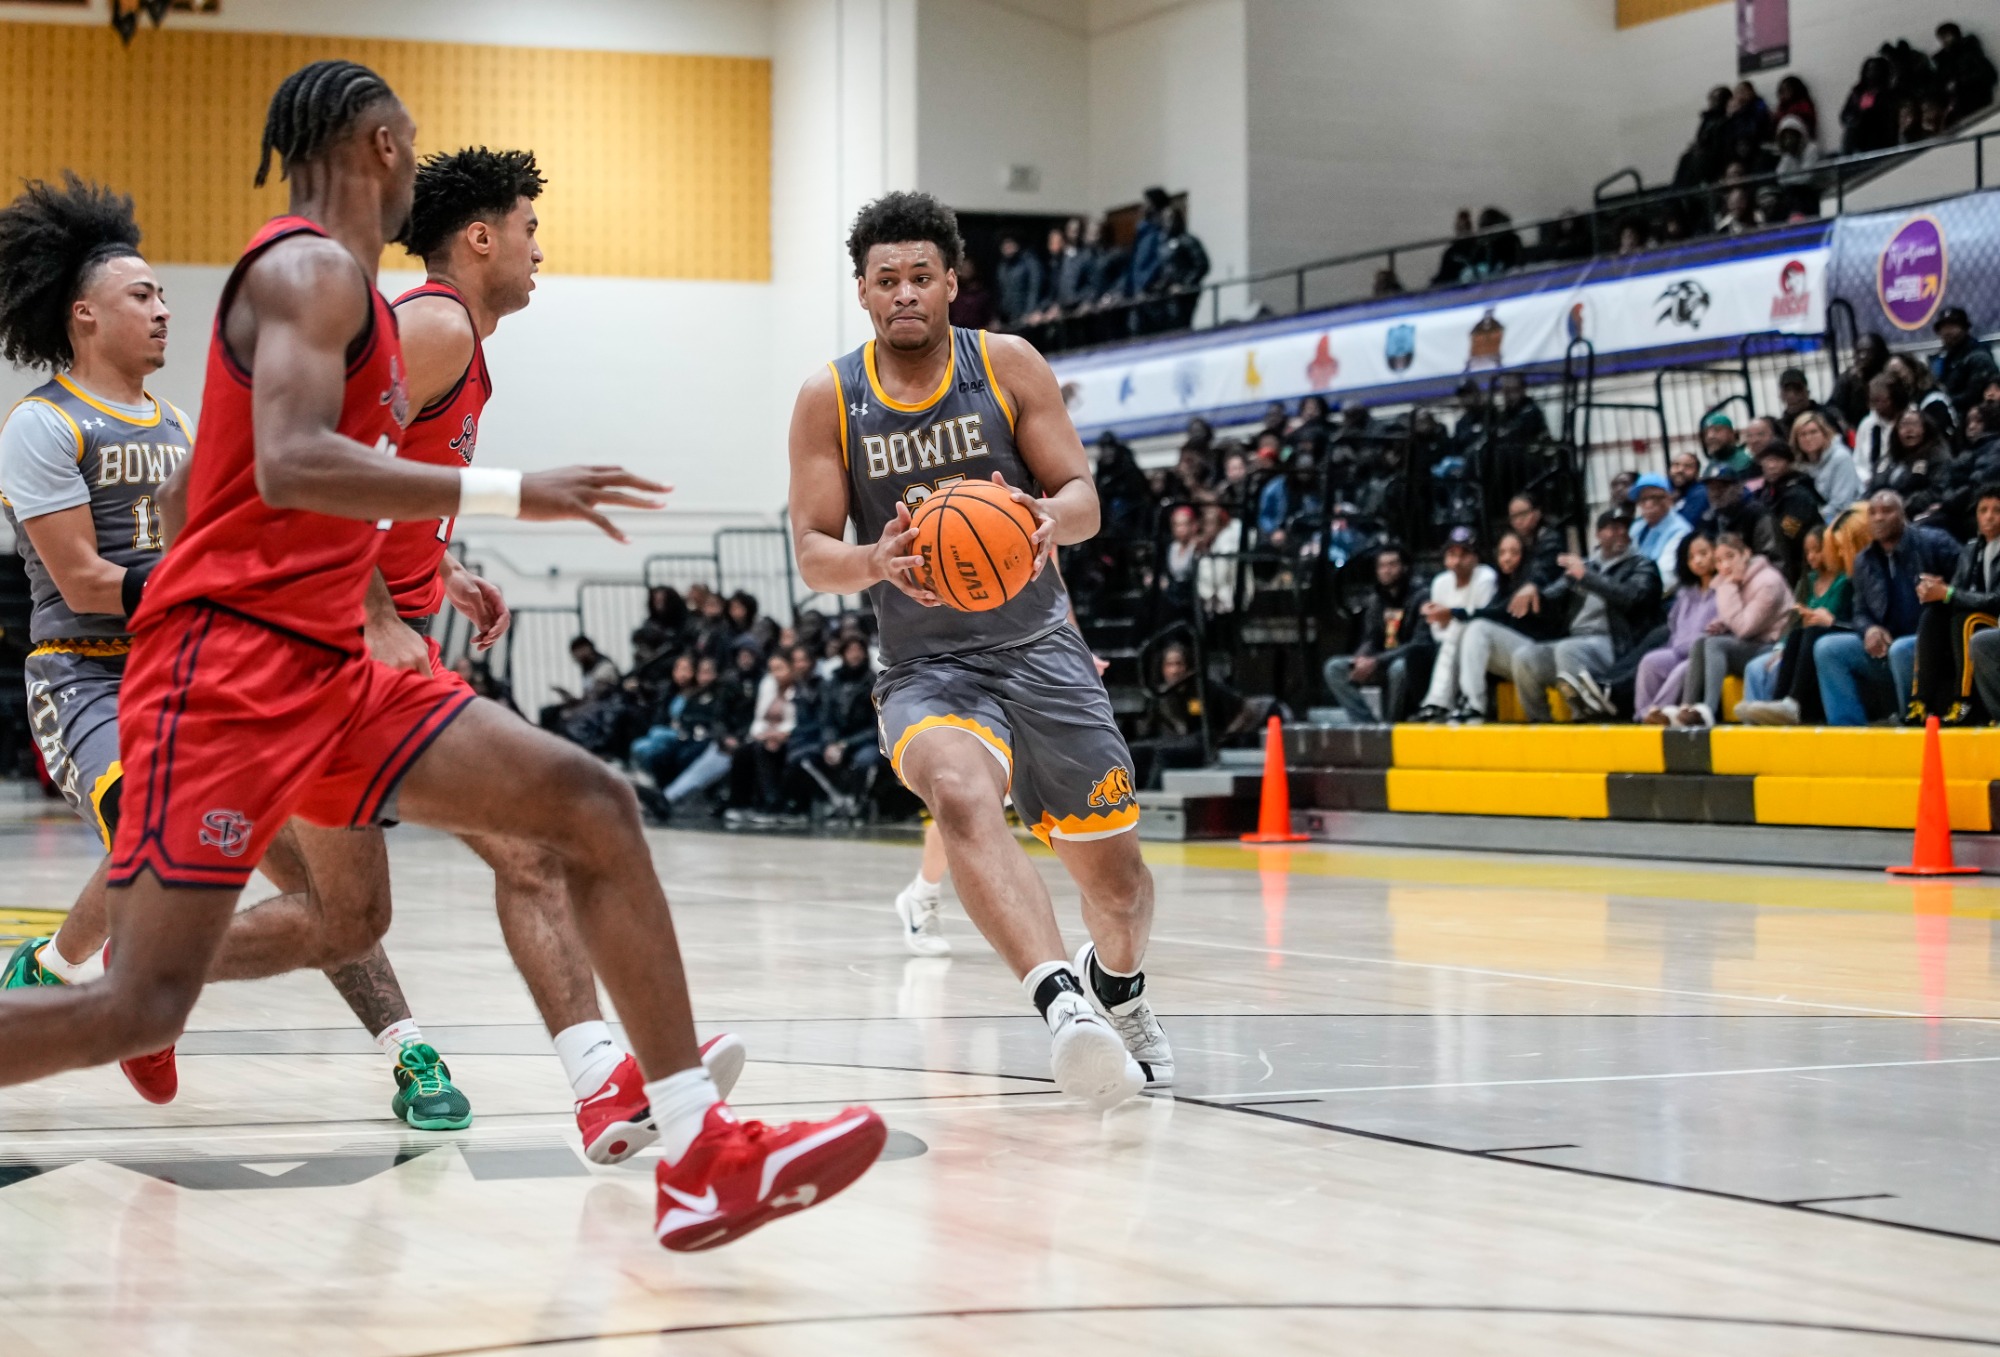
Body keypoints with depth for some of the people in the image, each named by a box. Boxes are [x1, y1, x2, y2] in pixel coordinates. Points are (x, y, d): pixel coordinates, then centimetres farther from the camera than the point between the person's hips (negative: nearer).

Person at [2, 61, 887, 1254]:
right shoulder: (312, 268, -10)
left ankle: (703, 1161, 1)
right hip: (232, 663, -10)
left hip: (325, 667, 10)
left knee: (592, 804, 2)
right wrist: (514, 494, -27)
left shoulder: (345, 287, 21)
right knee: (144, 1005, -13)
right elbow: (287, 465, -26)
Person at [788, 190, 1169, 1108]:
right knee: (962, 797, -36)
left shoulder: (1009, 366, -1)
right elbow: (812, 552, -3)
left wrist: (1049, 520, -26)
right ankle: (1061, 999, -53)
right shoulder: (829, 400, -2)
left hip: (1040, 650, 2)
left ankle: (1117, 985, 43)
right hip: (924, 666, -2)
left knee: (1110, 869, 7)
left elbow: (1084, 498, -1)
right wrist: (876, 562, -27)